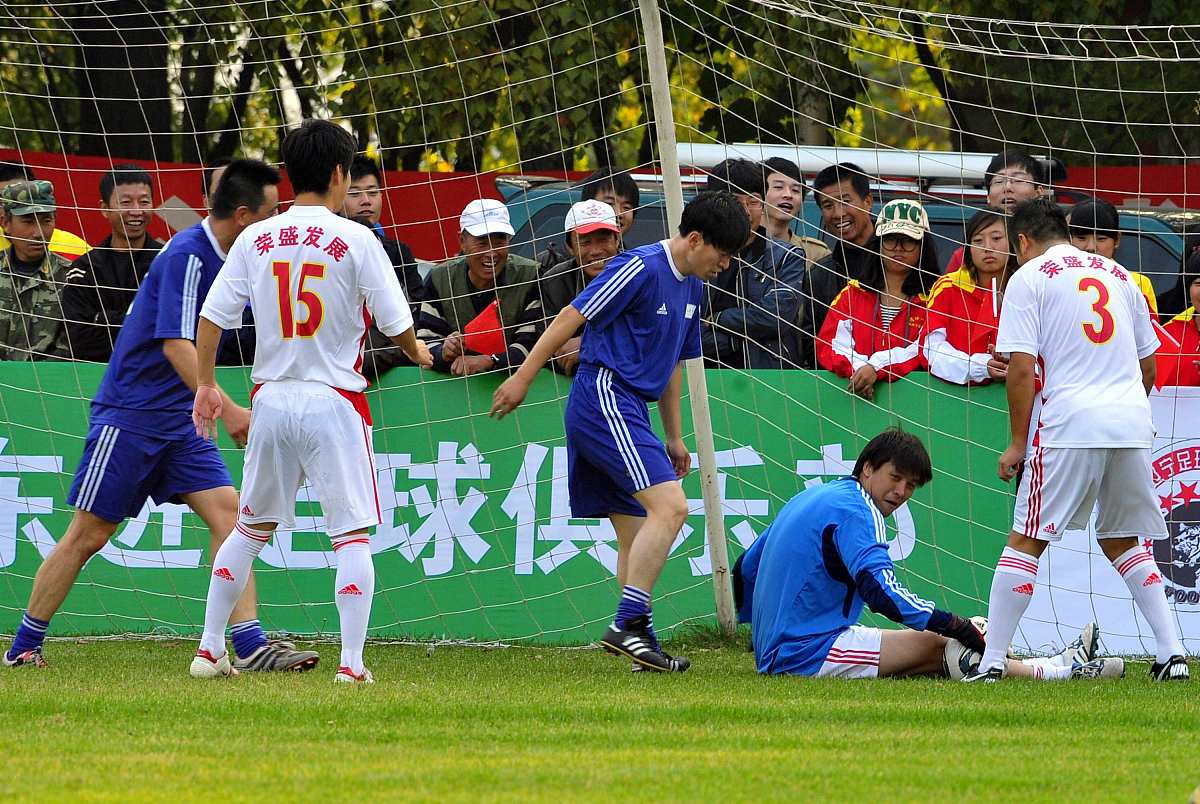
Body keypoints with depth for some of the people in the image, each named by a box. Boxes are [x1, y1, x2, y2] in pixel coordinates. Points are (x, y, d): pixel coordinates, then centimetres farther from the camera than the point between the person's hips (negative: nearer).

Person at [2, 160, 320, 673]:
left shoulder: (226, 259, 7)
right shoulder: (187, 255, -19)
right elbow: (175, 344, -27)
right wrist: (226, 409, -33)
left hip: (178, 418, 8)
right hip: (129, 413, -8)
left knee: (227, 512, -7)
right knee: (88, 534, -1)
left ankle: (251, 646, -12)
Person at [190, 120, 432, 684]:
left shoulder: (255, 239, 3)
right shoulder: (356, 241, -8)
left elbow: (211, 317, 4)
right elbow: (395, 323, -4)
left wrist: (205, 385, 16)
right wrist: (418, 354, 18)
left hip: (271, 399, 4)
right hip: (333, 401, -4)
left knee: (251, 527, 17)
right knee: (352, 535, 0)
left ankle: (210, 650, 17)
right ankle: (352, 663, -8)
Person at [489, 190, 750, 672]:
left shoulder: (692, 287, 16)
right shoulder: (641, 268, -13)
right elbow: (572, 316, -13)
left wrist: (674, 437, 28)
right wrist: (523, 378, -14)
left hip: (627, 409, 10)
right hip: (604, 400, -10)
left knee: (636, 534, 8)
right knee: (670, 506, -20)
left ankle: (639, 640, 10)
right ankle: (627, 625, -22)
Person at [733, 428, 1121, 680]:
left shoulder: (809, 497, 18)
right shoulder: (854, 510, -13)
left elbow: (745, 568, 28)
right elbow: (880, 589, -26)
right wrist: (954, 626, -26)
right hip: (809, 652, -10)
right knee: (934, 645, -16)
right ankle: (1056, 670, -15)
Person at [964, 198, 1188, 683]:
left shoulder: (1028, 278, 2)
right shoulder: (1118, 275, 19)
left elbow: (1021, 368, -6)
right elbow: (1148, 365, 22)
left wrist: (1018, 442, 0)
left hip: (1071, 424, -5)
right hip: (1133, 424, 5)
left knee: (1026, 542, -1)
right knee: (1123, 542, 17)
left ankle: (991, 661, -7)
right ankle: (1171, 654, 8)